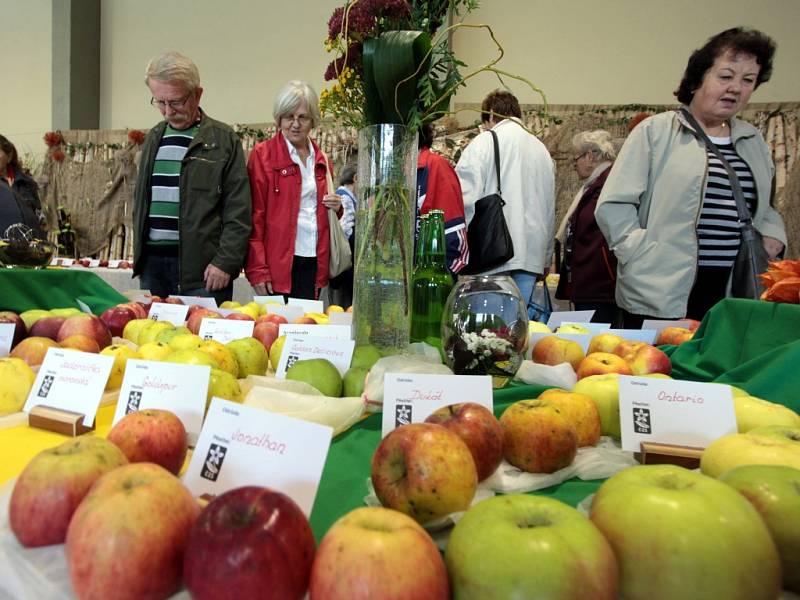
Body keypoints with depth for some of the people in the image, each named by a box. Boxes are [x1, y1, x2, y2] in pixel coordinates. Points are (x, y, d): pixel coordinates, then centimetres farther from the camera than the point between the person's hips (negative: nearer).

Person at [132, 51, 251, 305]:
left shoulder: (224, 140, -3)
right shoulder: (153, 138, 15)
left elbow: (238, 212, -7)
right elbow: (140, 199, 21)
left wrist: (226, 262, -14)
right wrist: (139, 251, 14)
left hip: (203, 266, -5)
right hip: (152, 261, 5)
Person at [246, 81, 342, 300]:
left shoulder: (320, 160, 14)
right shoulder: (263, 155, -2)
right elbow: (255, 215, -7)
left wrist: (336, 206, 4)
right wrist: (257, 270, -12)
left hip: (313, 261, 5)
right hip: (278, 263, -5)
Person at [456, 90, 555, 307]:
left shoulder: (484, 142, 1)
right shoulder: (541, 148, 18)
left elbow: (466, 198, -11)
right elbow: (550, 209, 20)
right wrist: (546, 259, 26)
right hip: (532, 251, 5)